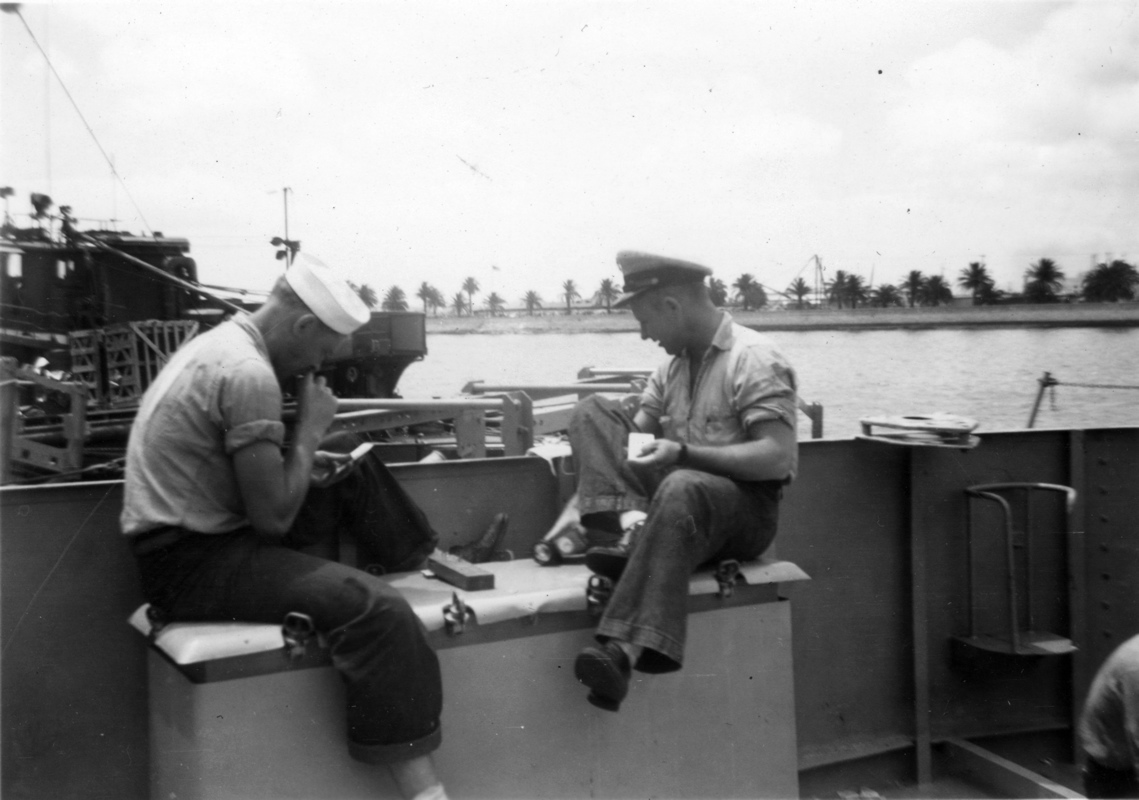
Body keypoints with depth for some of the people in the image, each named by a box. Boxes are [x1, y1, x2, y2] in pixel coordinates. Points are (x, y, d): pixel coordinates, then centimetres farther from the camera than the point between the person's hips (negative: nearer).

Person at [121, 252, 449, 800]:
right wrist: (309, 430, -7)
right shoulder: (250, 374, -19)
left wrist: (300, 461, 12)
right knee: (376, 609, -23)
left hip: (179, 543, 11)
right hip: (192, 565, -11)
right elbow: (273, 518, -18)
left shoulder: (217, 343, 12)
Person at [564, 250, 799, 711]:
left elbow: (779, 458, -19)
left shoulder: (754, 359, -9)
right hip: (674, 495, 7)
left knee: (682, 489, -42)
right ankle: (626, 522, -31)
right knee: (596, 411, -6)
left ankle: (623, 648, -50)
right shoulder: (674, 365, 14)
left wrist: (684, 453, -25)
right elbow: (629, 441, 12)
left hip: (745, 507, -7)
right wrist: (582, 502, -1)